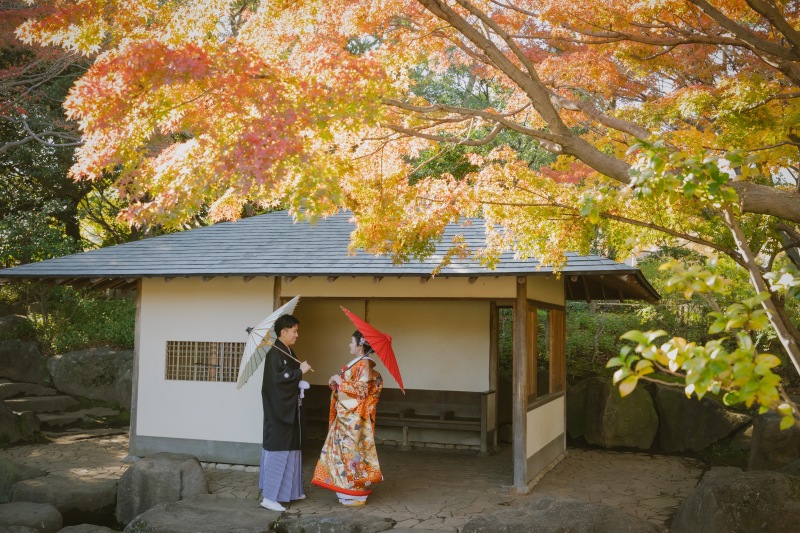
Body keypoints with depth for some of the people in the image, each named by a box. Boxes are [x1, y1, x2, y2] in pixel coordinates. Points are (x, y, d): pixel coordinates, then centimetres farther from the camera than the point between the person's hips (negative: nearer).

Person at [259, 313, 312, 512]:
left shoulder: (289, 352, 12)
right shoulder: (275, 353, -17)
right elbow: (277, 379, -26)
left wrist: (300, 383, 4)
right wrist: (300, 371, -19)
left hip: (289, 408, 10)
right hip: (278, 409, -10)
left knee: (290, 449, 16)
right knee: (278, 451, -8)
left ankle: (289, 489, 27)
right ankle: (269, 496, -4)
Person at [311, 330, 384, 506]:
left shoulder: (364, 364, -14)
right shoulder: (356, 364, 14)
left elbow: (361, 391, -20)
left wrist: (341, 381, -14)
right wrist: (336, 383, 3)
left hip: (354, 418, -10)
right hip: (345, 416, 10)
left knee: (353, 451, -5)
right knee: (343, 450, 11)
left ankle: (357, 495, 2)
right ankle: (348, 491, 18)